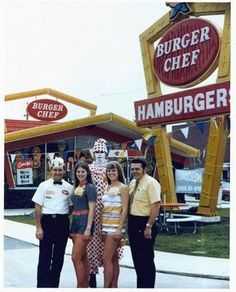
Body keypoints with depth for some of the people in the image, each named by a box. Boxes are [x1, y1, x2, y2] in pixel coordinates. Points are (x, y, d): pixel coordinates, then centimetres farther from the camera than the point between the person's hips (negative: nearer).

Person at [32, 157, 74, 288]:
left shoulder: (69, 187, 5)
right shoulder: (44, 185, 0)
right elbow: (38, 207, -1)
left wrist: (72, 227, 4)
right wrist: (38, 227, -7)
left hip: (63, 222, 2)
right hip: (47, 221, -2)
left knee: (59, 256, 8)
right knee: (44, 255, 0)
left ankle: (54, 284, 19)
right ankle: (41, 285, 8)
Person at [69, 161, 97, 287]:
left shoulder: (89, 187, -7)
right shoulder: (76, 187, 14)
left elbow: (92, 209, -13)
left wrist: (88, 228, -19)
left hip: (84, 223, -8)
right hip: (75, 222, 8)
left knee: (76, 258, -11)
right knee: (83, 258, 12)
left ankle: (80, 286, -4)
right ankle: (85, 285, 18)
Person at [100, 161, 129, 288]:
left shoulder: (123, 187, -5)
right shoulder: (107, 188, 14)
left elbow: (124, 210, -11)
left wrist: (119, 229, -17)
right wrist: (101, 227, 12)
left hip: (115, 227, -6)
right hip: (105, 226, 6)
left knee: (106, 259, -9)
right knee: (113, 259, 10)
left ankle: (106, 287, -4)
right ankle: (113, 286, 14)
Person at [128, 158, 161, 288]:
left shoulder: (151, 183, -14)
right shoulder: (132, 183, 12)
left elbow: (156, 206, -20)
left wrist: (149, 226, -24)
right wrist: (129, 224, 13)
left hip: (144, 223, -9)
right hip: (133, 222, 9)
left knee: (146, 258, -1)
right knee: (136, 257, 16)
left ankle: (148, 287, 9)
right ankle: (140, 285, 28)